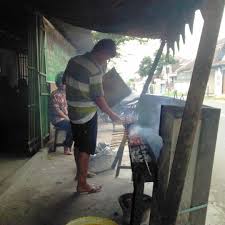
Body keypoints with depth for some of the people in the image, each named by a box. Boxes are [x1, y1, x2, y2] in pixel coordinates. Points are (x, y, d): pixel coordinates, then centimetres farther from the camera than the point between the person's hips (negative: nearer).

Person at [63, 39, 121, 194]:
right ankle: (82, 185, 17)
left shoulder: (74, 60, 3)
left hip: (73, 112, 8)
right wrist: (112, 115, -7)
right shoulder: (95, 69, -21)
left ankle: (81, 173, 40)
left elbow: (65, 81, 13)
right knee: (85, 150, 4)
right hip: (87, 115, -8)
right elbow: (98, 98, -18)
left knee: (78, 145, 21)